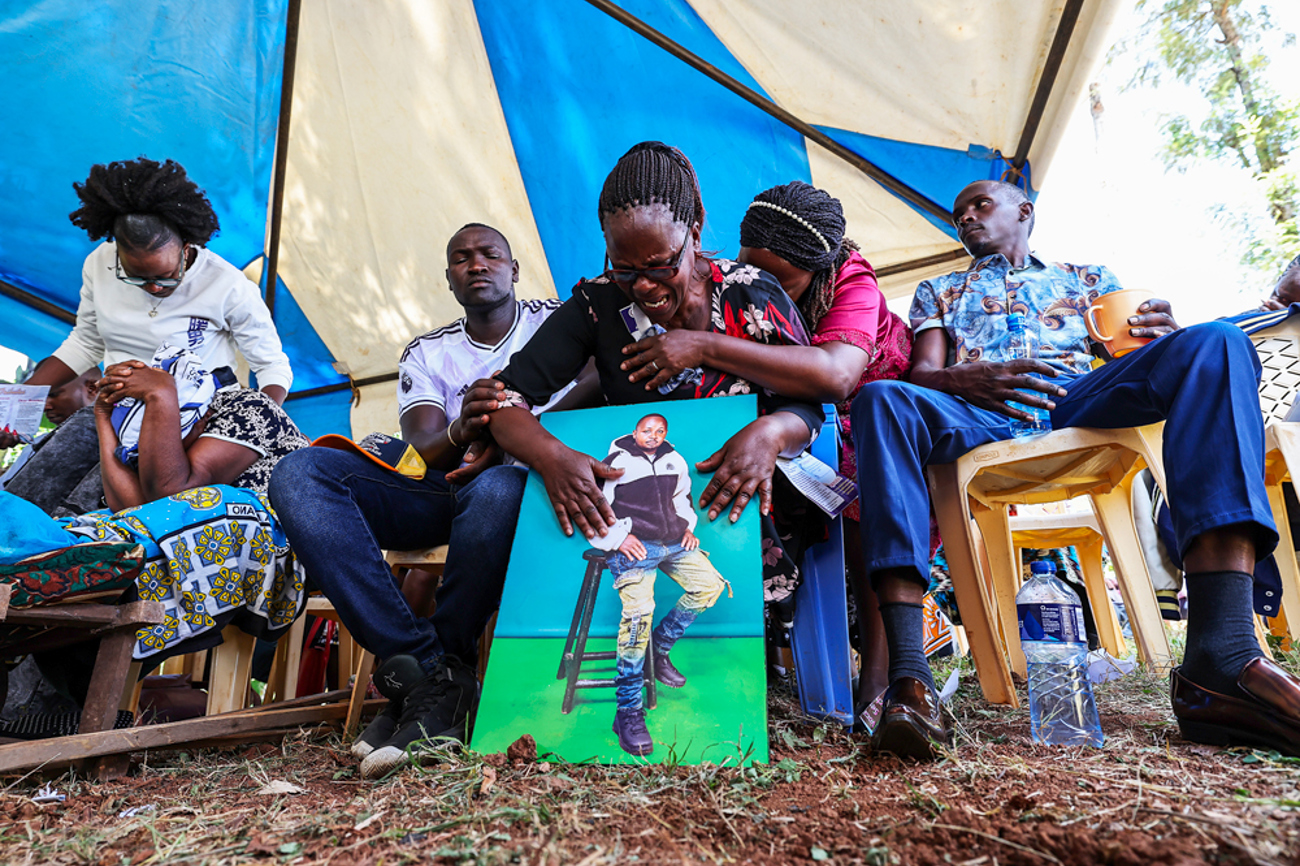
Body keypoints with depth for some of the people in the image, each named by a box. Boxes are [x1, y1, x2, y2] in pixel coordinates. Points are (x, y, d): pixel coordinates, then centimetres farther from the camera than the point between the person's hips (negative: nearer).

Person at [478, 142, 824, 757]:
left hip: (732, 500, 0)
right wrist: (550, 455, -29)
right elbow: (507, 397, -7)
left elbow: (807, 406, -3)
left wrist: (770, 432, -29)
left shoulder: (753, 294, -2)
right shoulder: (598, 304, -2)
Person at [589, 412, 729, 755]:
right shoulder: (615, 463, 0)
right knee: (638, 612, -23)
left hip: (674, 543, 7)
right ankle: (627, 711, -16)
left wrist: (688, 527, 15)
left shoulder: (674, 460, 16)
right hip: (634, 546, -7)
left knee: (710, 585, -8)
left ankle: (659, 648, 8)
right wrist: (618, 538, -13)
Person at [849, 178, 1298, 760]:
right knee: (882, 399, -34)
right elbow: (923, 373, 13)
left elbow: (1134, 357, 21)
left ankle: (1222, 657, -39)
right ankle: (909, 679, -45)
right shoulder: (939, 291, 32)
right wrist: (968, 378, -11)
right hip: (977, 414, -1)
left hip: (1082, 399, 2)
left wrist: (1165, 340, -5)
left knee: (1215, 343, -26)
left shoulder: (1087, 276, 35)